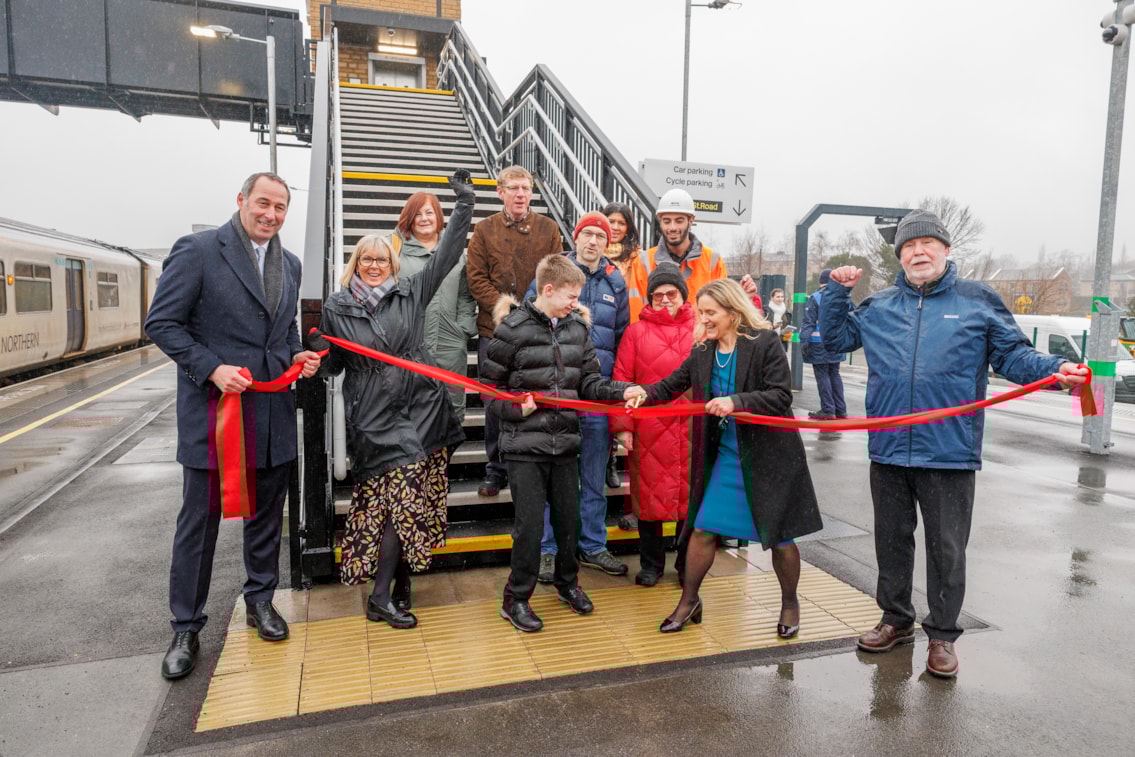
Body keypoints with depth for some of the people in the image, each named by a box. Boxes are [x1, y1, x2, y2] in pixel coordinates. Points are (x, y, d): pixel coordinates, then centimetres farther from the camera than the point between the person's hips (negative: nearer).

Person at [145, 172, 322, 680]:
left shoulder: (290, 264, 12)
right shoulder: (198, 250, -7)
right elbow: (161, 323, -8)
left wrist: (298, 356, 2)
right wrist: (212, 368, -19)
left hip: (273, 413, 6)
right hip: (213, 409, -5)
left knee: (266, 514, 16)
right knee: (199, 519, 6)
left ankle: (260, 600, 35)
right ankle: (186, 628, 21)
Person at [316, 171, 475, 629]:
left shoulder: (410, 292, 9)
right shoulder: (337, 308, 8)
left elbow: (446, 254, 7)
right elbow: (332, 363, 14)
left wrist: (465, 203, 4)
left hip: (422, 408, 2)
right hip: (375, 418, -2)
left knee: (410, 503, 3)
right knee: (401, 499, -9)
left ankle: (399, 579, 19)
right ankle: (380, 599, 2)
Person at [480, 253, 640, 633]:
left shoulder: (577, 327, 6)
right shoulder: (512, 329, -8)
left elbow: (589, 382, 6)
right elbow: (490, 387, -3)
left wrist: (622, 390, -10)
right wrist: (515, 407, -19)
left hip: (565, 443, 5)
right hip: (525, 445, -5)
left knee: (569, 519, 15)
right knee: (530, 524, 0)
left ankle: (567, 582, 39)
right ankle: (516, 598, 19)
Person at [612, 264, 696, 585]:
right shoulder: (636, 332, 3)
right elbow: (622, 380, 0)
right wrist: (622, 426, -5)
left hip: (692, 429, 1)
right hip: (649, 430, -1)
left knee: (690, 496, 9)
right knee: (649, 495, 8)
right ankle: (650, 564, 25)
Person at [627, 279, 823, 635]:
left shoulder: (764, 342, -13)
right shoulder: (703, 352, 2)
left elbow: (780, 395, -18)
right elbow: (673, 384, 4)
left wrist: (736, 401, -30)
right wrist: (645, 392, -16)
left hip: (770, 454, -4)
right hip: (725, 453, 4)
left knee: (779, 534, 8)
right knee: (702, 528, 5)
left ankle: (790, 603, 32)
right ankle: (689, 601, 23)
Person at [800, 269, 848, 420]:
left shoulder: (815, 297, -8)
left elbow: (808, 321, -12)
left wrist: (805, 340, -12)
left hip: (819, 344, -5)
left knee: (822, 375, 0)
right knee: (834, 375, 15)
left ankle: (828, 410, -1)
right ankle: (840, 410, 17)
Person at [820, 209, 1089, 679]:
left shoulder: (978, 301, 3)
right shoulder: (880, 307, 10)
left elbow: (1013, 355, 5)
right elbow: (836, 339, 17)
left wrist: (1055, 370, -14)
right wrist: (837, 291, 6)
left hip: (950, 452, -3)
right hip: (888, 450, 3)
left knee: (947, 548, 8)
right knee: (891, 540, 16)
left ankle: (942, 635, 26)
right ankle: (896, 620, 34)